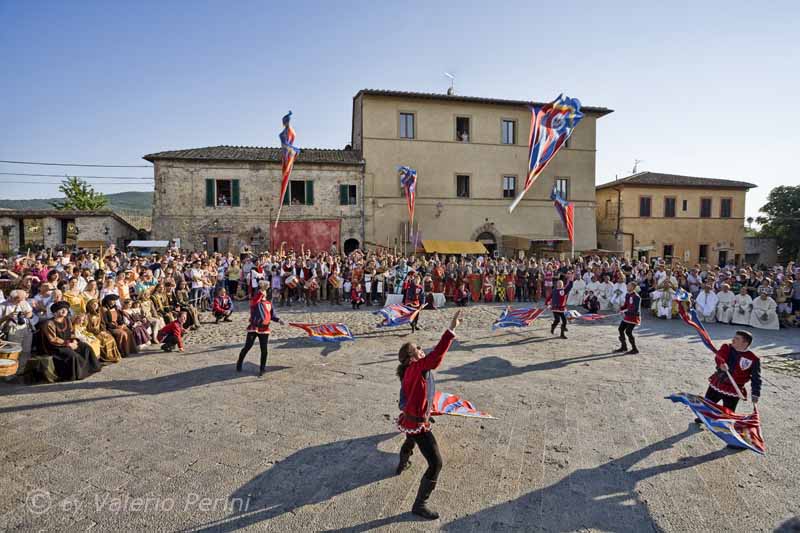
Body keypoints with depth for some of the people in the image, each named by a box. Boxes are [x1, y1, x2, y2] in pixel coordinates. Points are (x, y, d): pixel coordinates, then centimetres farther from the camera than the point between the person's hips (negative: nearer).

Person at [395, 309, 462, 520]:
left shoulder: (412, 370, 0)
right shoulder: (417, 368, -29)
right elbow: (436, 356, -45)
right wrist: (451, 329, -49)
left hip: (410, 419, 10)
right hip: (417, 424, -10)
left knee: (410, 442, 40)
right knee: (436, 463, -7)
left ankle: (402, 465, 71)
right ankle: (419, 505, 5)